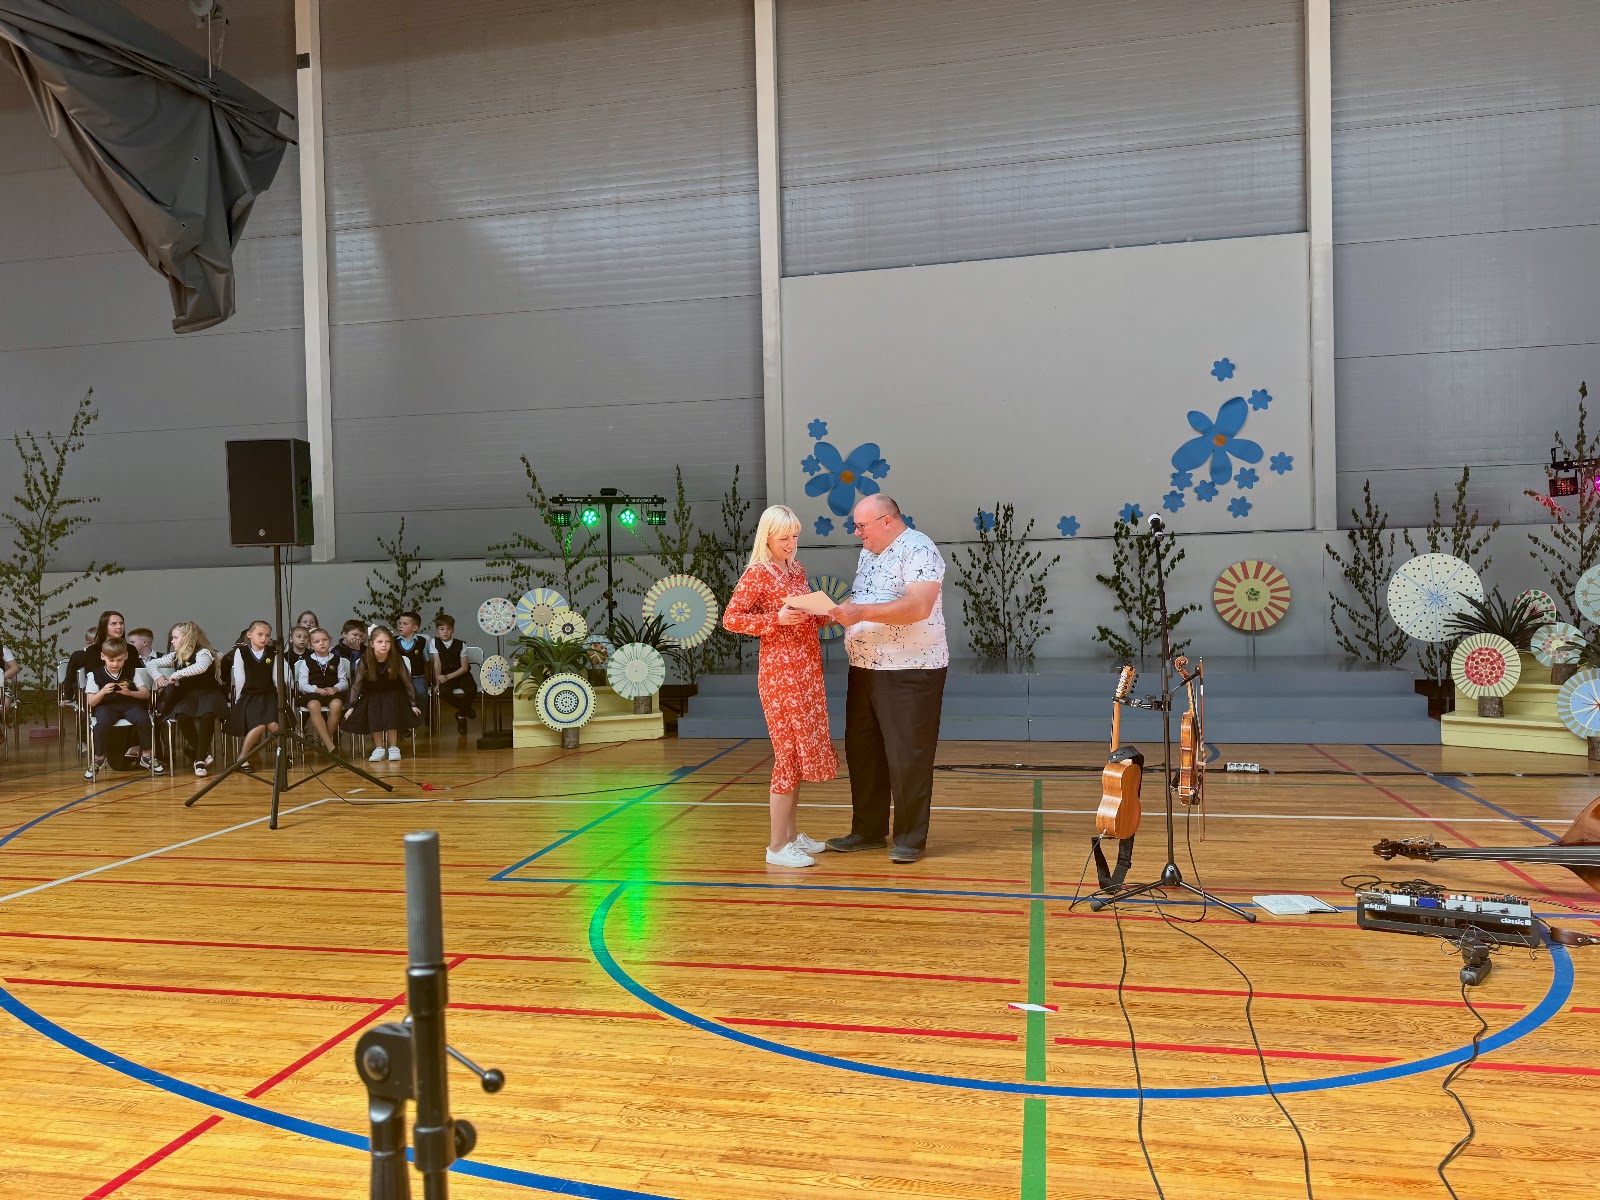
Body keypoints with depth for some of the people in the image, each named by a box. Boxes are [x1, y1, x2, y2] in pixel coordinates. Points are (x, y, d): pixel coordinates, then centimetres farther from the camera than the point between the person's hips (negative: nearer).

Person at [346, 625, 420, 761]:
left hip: (393, 694, -1)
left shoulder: (396, 658, -17)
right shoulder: (365, 659, -16)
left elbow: (407, 681, -10)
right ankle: (379, 748, -16)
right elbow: (357, 683, -9)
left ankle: (393, 747, -18)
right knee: (373, 711, -29)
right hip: (372, 695, 1)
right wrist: (352, 706, -12)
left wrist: (413, 704, -9)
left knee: (390, 710, -30)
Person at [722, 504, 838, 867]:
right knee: (789, 755, -5)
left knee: (801, 753, 12)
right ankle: (777, 846, 2)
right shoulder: (758, 574, -9)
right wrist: (776, 619, -22)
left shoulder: (797, 570, 13)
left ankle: (790, 833, 24)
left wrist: (826, 616, 1)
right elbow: (730, 618, -13)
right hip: (780, 672, -8)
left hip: (808, 671, 8)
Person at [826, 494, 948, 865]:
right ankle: (868, 830, 25)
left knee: (908, 758, -2)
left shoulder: (918, 549, -13)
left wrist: (860, 612, -28)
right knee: (862, 751, 13)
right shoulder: (868, 554, 15)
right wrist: (837, 612, -1)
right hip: (865, 669, 9)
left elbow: (919, 607, -25)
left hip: (911, 671, -9)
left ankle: (910, 839, 10)